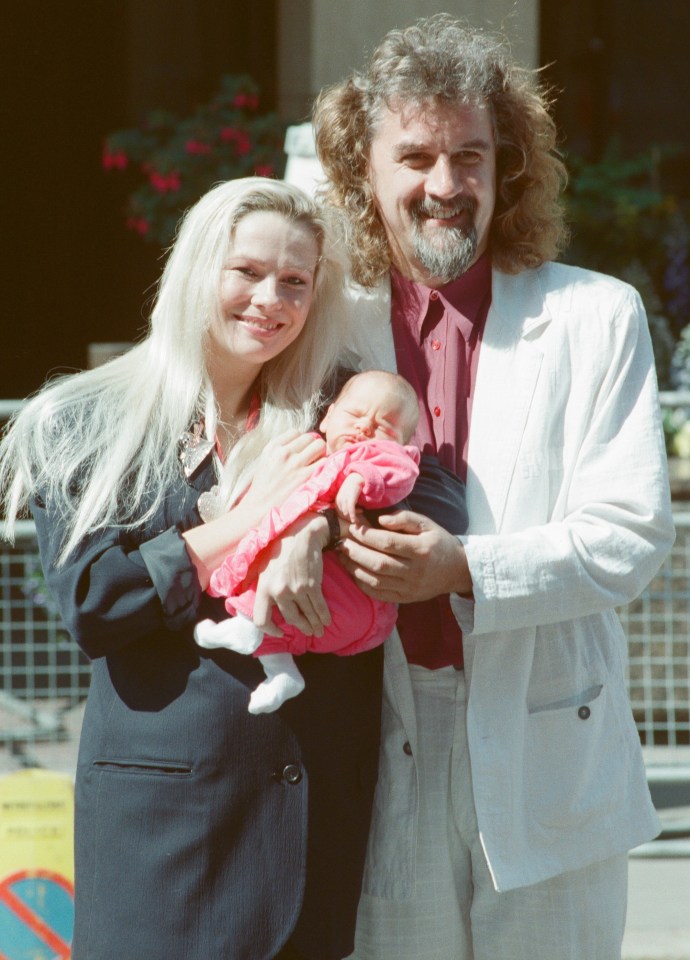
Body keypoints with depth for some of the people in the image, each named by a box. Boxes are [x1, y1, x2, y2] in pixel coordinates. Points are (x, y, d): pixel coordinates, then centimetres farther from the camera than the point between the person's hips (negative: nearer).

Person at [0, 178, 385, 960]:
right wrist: (243, 524, -12)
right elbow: (88, 602, -7)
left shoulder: (332, 422, 12)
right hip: (165, 806, -3)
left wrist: (317, 525, -22)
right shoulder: (86, 426, 4)